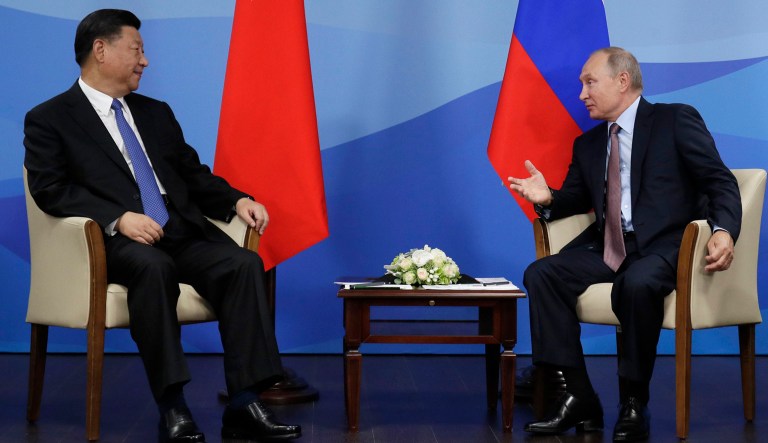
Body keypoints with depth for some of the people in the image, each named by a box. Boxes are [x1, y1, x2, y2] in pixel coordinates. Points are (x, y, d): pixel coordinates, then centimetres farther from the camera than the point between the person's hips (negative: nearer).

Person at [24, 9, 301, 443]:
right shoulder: (48, 120, 7)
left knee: (244, 263, -23)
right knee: (153, 266, -38)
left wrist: (238, 201, 6)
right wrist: (117, 218, -22)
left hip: (183, 235, 6)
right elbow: (51, 190, -7)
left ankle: (244, 405, -27)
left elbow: (195, 176, 27)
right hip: (115, 243, -5)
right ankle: (172, 408, -35)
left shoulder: (156, 113, 26)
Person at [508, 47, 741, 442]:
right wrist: (547, 198, 0)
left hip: (663, 246, -6)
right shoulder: (588, 144, 19)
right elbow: (575, 198, 26)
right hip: (607, 247, 6)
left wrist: (724, 231, -25)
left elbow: (721, 182, -6)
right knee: (540, 274, -17)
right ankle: (579, 397, -16)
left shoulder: (676, 121, 2)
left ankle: (634, 405, -21)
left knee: (636, 283, -38)